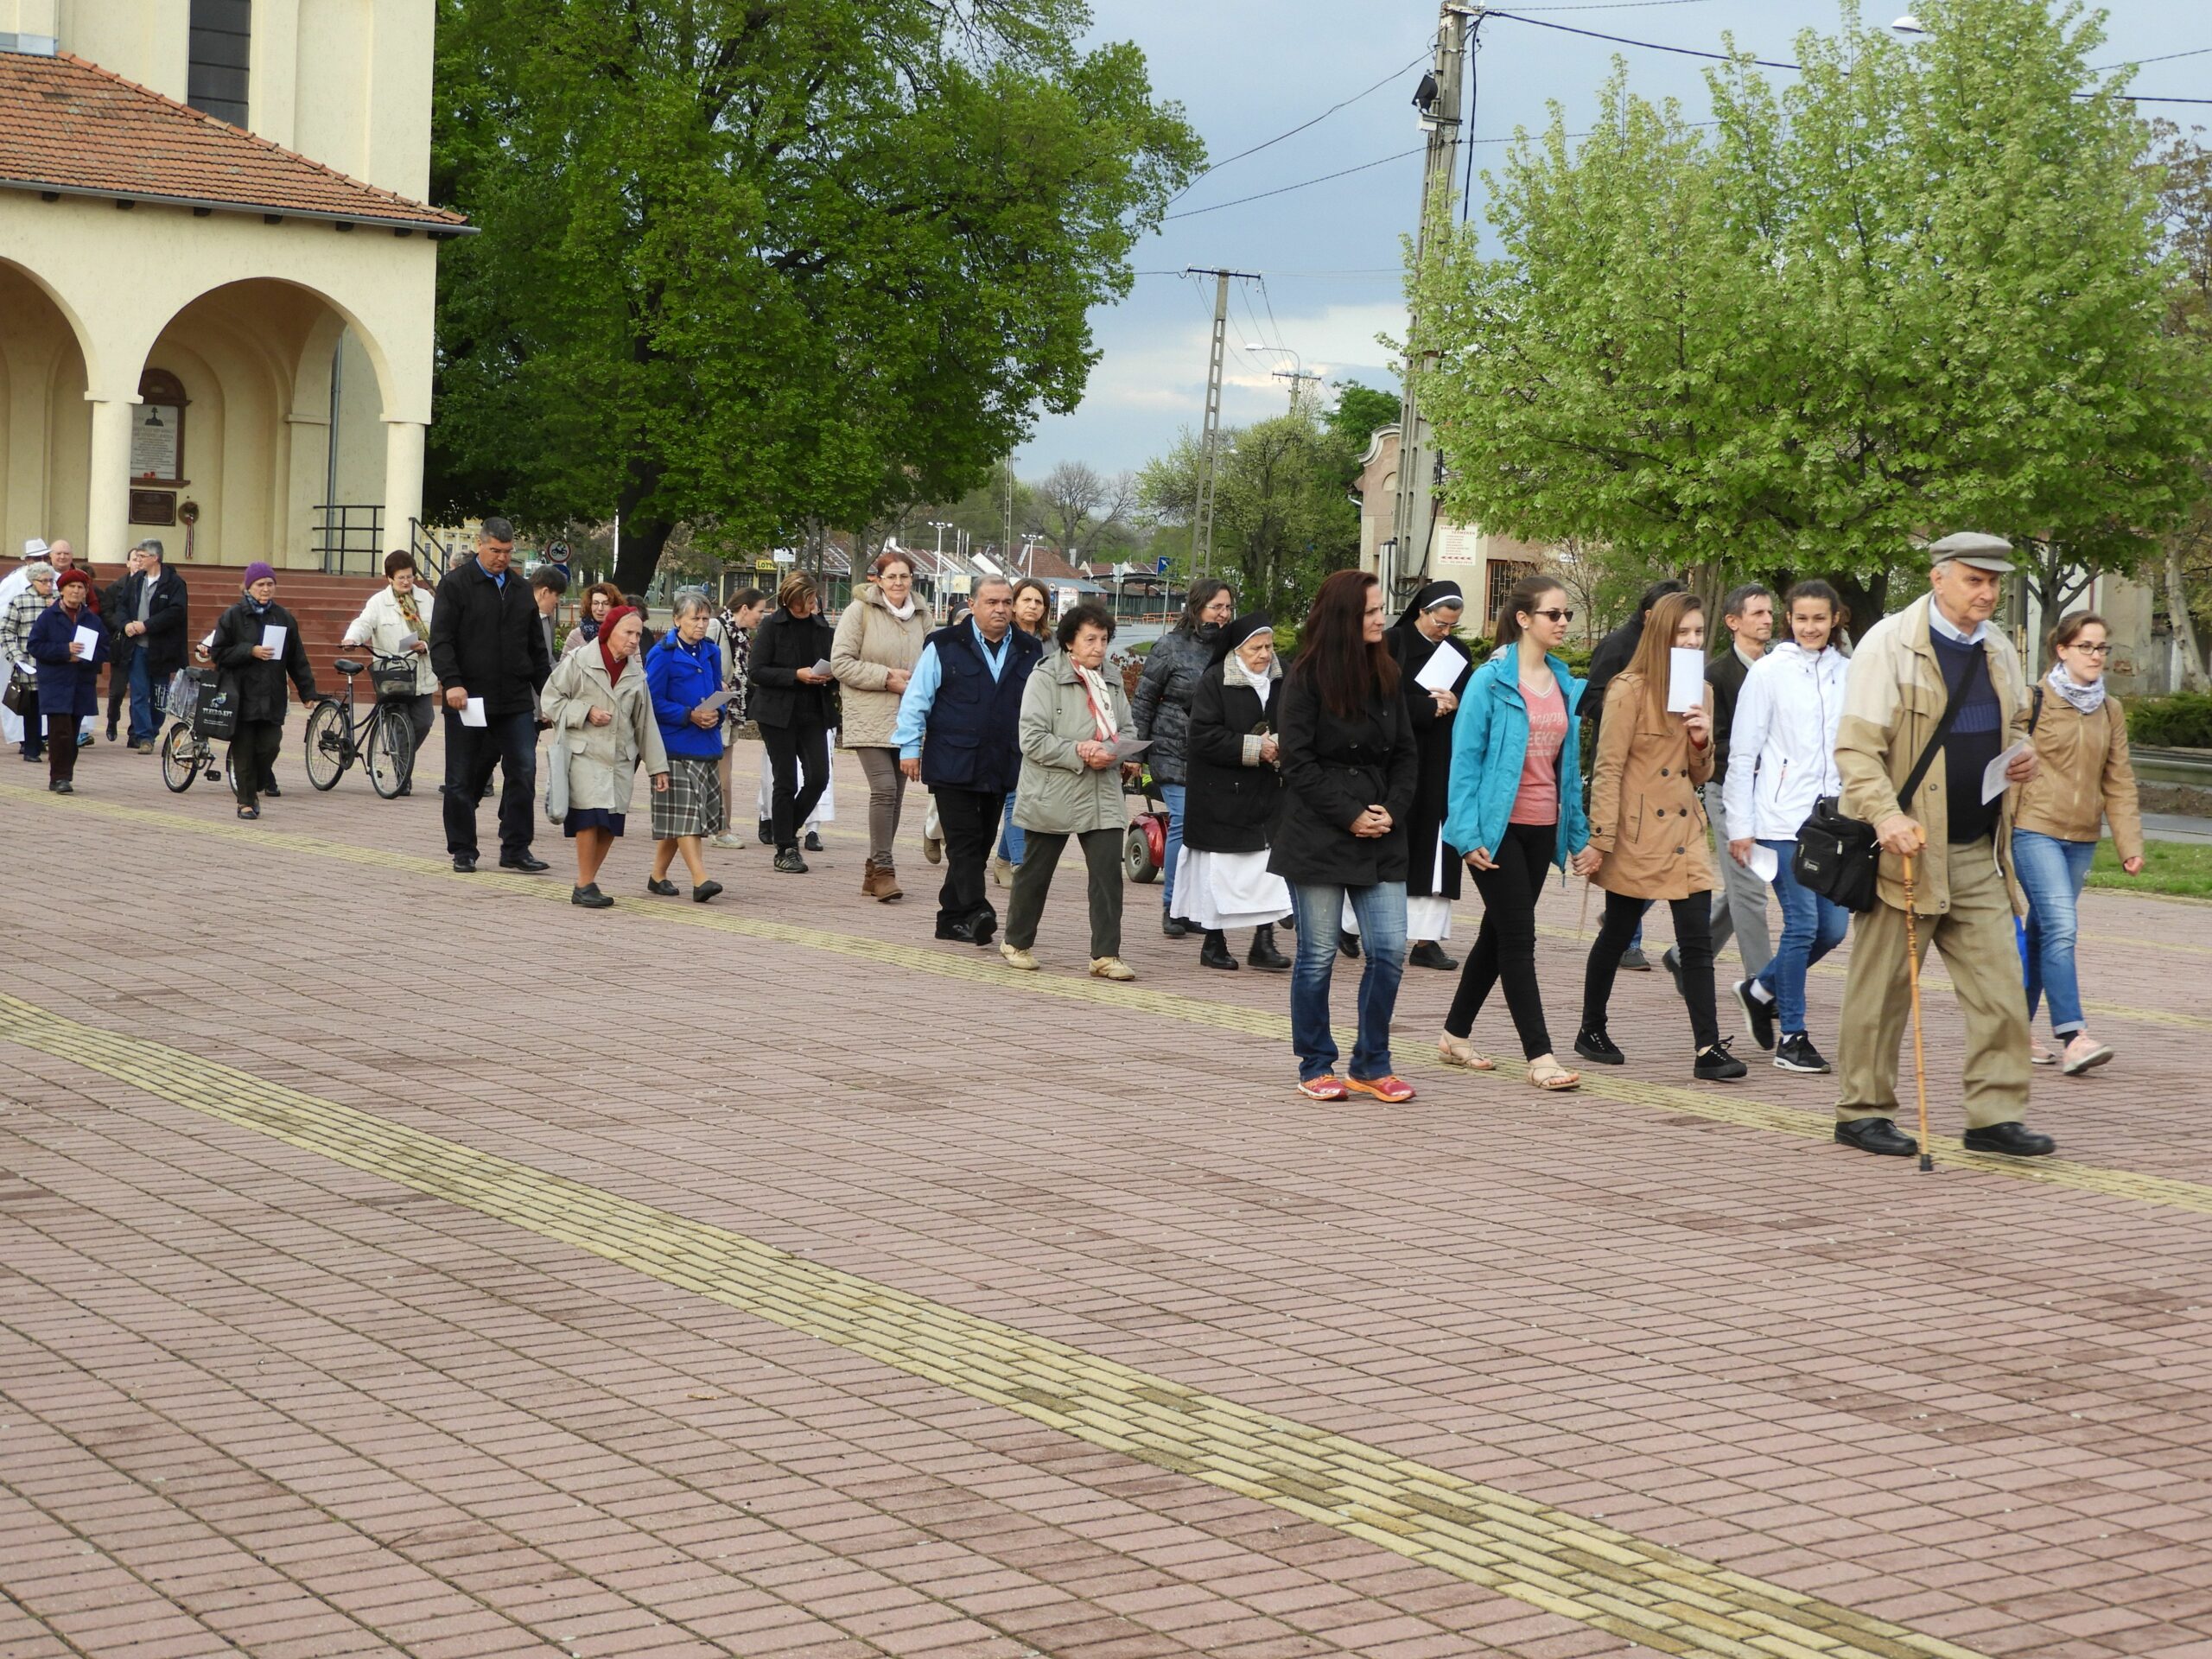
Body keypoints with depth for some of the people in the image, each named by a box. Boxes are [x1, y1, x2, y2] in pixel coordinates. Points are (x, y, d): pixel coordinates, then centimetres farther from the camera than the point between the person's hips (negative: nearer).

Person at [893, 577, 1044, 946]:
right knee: (964, 842, -11)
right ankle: (976, 913, -19)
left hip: (1001, 770, 4)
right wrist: (910, 747, -4)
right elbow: (916, 700, 1)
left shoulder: (1028, 652, 11)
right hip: (952, 764, -4)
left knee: (979, 845, 8)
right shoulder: (944, 646, 0)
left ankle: (953, 917, 16)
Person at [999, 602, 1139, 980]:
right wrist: (1079, 753, -19)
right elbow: (1033, 740, -13)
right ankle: (1016, 943, 26)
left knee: (1108, 873, -6)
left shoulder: (1112, 682, 13)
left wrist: (1124, 755, -5)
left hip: (1103, 796, 4)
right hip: (1052, 798, -4)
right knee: (1035, 873, 9)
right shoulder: (1045, 679, -6)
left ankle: (1106, 955, -3)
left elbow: (1126, 730, 17)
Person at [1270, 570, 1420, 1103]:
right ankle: (1315, 1067, 15)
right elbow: (1297, 760, -8)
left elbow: (1406, 754, 12)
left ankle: (1371, 1065, 11)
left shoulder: (1386, 676, 9)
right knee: (1318, 954, 2)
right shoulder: (1307, 678, -5)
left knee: (1389, 949, -2)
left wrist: (1391, 810, -5)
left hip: (1380, 840, 4)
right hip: (1316, 835, -4)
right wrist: (1349, 815, -13)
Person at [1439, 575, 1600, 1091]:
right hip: (1498, 827, -7)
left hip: (1542, 828, 7)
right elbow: (1465, 756, -10)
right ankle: (1539, 1055, -4)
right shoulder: (1490, 680, -10)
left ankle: (1455, 1035, 26)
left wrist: (1580, 834, 11)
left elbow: (1570, 764, 13)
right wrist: (1469, 833, -16)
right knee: (1518, 937, -6)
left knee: (1499, 933, 13)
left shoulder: (1565, 684, 9)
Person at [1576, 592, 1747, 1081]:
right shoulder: (1630, 690, -8)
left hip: (1684, 830, 5)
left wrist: (1702, 740, -4)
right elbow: (1608, 768, -9)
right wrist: (1602, 837, -14)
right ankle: (1591, 1031, 25)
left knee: (1697, 939, -4)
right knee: (1617, 935, 7)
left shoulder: (1701, 691, 12)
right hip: (1636, 833, -5)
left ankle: (1709, 1050, -8)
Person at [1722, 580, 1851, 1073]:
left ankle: (1761, 989, 27)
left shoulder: (1847, 673, 9)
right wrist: (1740, 827, -5)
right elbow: (1743, 754, -2)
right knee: (1803, 924, -8)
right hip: (1784, 818, -5)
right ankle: (1792, 1037, 4)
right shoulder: (1769, 672, -3)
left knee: (1834, 926, 3)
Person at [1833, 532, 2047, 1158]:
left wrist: (2021, 751, 4)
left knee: (2000, 986, 1)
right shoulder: (1889, 643, -9)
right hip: (1905, 848, -6)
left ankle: (1995, 1115, 7)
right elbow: (1856, 748, -14)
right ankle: (1862, 1112, 13)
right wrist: (1886, 815, -28)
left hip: (1979, 854, 6)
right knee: (1881, 989, 2)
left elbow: (2016, 722, 28)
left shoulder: (1997, 650, 12)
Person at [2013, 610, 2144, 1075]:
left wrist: (2130, 844, 5)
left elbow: (2119, 782, 12)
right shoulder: (2034, 701, -5)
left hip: (2082, 837, 6)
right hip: (2035, 829, -6)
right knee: (2060, 928, -17)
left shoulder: (2111, 711, 12)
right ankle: (2073, 1036, -23)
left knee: (2043, 932, 11)